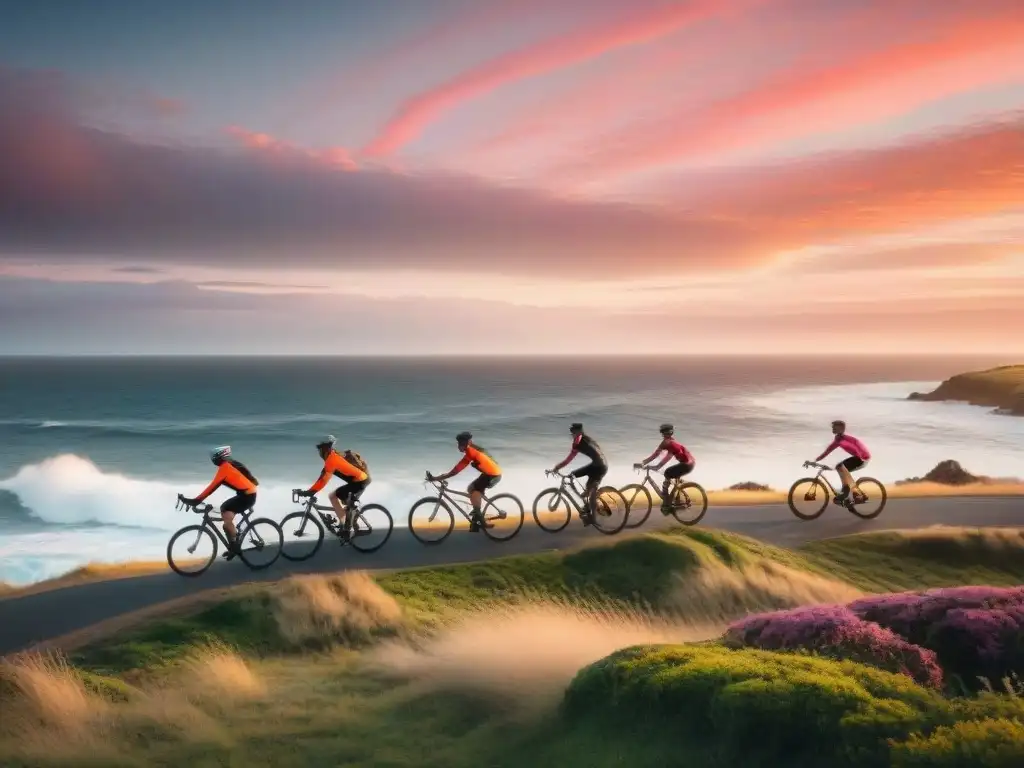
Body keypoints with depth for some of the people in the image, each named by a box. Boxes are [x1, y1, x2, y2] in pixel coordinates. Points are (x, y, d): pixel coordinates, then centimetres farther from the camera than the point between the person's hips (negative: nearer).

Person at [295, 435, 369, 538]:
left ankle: (345, 527, -5)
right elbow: (324, 476, 21)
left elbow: (324, 478, -21)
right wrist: (312, 490, 19)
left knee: (332, 496, -6)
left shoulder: (332, 458, -14)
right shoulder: (334, 456, 16)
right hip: (362, 479, 10)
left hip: (359, 481, -10)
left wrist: (310, 492, -21)